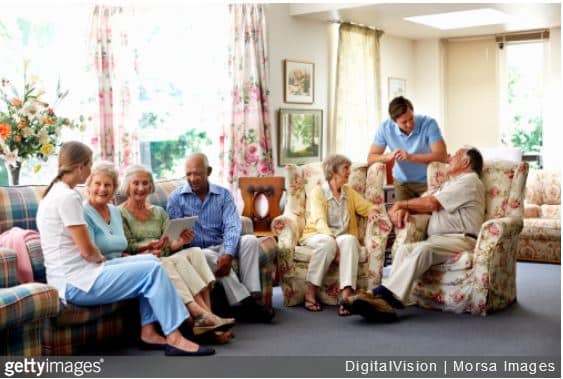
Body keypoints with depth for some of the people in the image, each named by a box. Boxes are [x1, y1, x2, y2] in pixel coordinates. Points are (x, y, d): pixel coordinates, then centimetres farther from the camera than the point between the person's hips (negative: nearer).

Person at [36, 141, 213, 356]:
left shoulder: (54, 192, 14)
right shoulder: (68, 197, -17)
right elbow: (87, 250, -17)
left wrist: (98, 259, 6)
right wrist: (101, 258, 2)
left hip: (69, 277, 10)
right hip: (76, 284, -10)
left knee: (150, 261, 9)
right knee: (153, 271, -10)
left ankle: (149, 332, 8)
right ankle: (174, 338, -4)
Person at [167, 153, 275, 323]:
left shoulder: (223, 194, 5)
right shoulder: (176, 198, 1)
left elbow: (232, 226, -8)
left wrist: (228, 254, -27)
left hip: (221, 246, 3)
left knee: (250, 240, -23)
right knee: (209, 256, -35)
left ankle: (252, 295, -30)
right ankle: (243, 303, -34)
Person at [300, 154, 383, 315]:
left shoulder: (349, 192, 18)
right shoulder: (318, 192, 0)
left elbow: (368, 206, 15)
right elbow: (319, 221, -14)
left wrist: (372, 211, -11)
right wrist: (332, 238, -31)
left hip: (343, 236, 3)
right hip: (318, 235, -3)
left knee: (349, 240, -33)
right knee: (328, 242, -38)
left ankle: (346, 296, -44)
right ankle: (310, 293, -29)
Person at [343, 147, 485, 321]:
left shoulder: (469, 181, 1)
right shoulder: (450, 183, 32)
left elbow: (432, 203, -8)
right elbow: (428, 206, 20)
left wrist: (401, 203, 3)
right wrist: (405, 209, -1)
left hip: (462, 239, -8)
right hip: (438, 239, 8)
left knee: (423, 248, -34)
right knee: (404, 249, -20)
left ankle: (383, 294, -43)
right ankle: (387, 301, -39)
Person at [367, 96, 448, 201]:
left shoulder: (429, 124, -21)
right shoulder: (385, 128, -14)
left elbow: (442, 156, -27)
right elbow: (371, 158, -10)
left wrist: (411, 157, -35)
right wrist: (389, 156, -30)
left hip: (428, 181, -2)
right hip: (402, 182, 2)